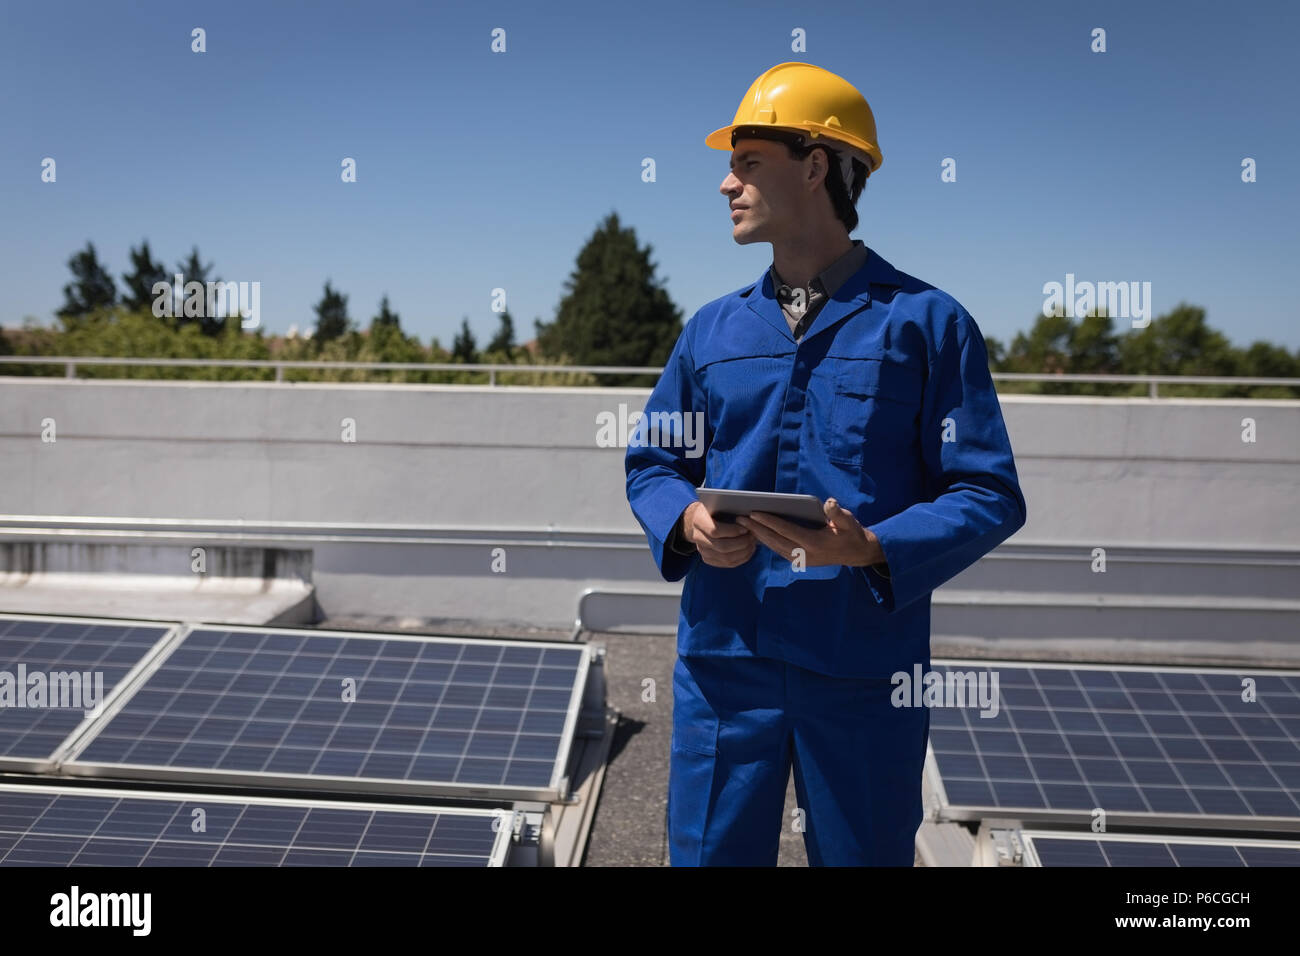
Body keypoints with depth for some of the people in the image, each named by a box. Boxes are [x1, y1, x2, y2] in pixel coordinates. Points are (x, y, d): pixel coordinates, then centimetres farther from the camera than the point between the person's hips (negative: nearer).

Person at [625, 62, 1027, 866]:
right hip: (724, 659, 3)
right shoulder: (711, 330, 10)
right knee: (710, 852, 11)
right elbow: (652, 462, 15)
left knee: (862, 855, 13)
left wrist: (873, 549, -21)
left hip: (868, 672, -2)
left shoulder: (925, 320, -2)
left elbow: (989, 495, -4)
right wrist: (686, 522, -8)